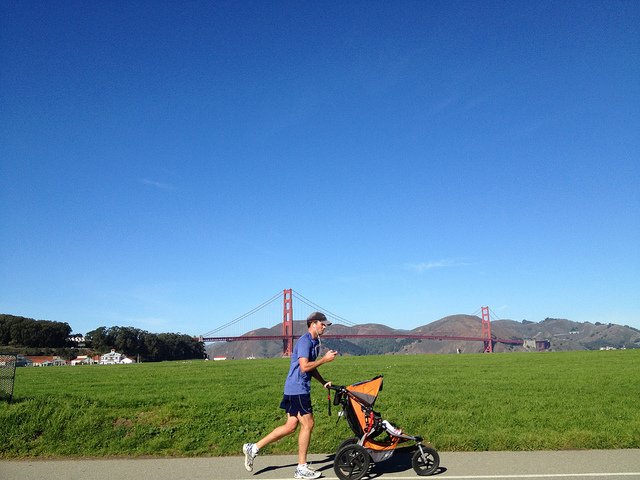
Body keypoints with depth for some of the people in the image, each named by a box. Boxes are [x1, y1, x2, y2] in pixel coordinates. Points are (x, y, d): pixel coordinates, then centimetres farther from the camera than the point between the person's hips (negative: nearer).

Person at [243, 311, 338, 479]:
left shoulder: (314, 342, 16)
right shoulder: (304, 341, -15)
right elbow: (304, 367, -24)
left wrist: (323, 382, 12)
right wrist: (325, 359, -17)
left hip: (295, 390, 10)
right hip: (297, 389, -10)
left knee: (291, 426, 10)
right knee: (307, 425, -3)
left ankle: (253, 448, 15)